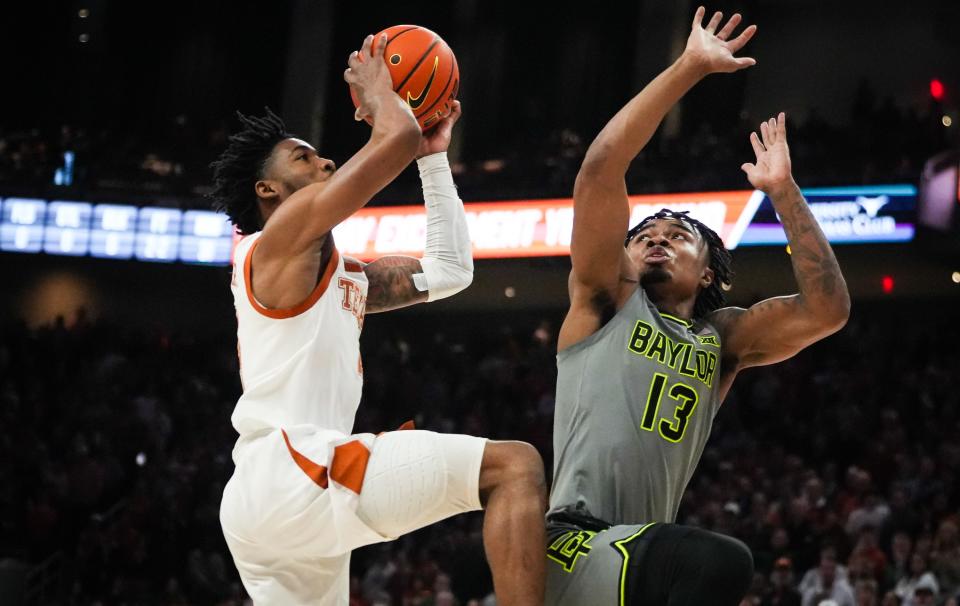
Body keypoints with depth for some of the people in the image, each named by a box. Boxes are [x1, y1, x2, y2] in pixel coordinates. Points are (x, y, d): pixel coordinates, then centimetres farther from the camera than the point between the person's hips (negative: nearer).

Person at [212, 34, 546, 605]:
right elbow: (399, 138, -8)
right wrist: (376, 86, 12)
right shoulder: (282, 236, 1)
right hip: (290, 472, -10)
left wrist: (435, 156, 31)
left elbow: (450, 271, 29)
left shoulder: (343, 276, 27)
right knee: (515, 466, -13)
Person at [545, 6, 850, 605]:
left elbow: (826, 309, 6)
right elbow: (600, 170, -3)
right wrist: (688, 69, -2)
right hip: (571, 548, -7)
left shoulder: (722, 338, 21)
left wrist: (784, 191, 6)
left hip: (642, 557, 7)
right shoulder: (607, 299, 10)